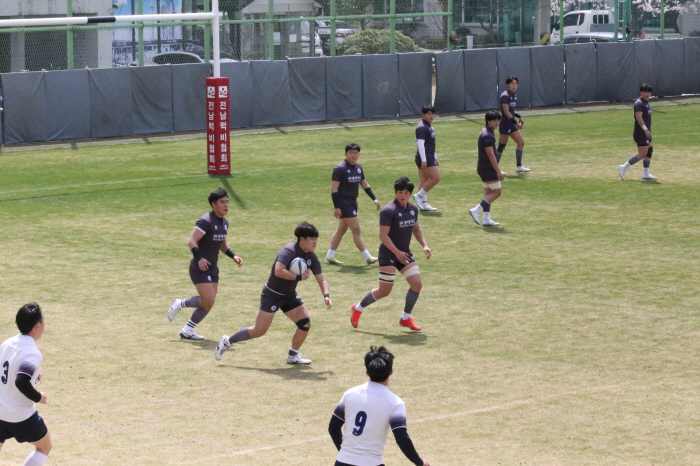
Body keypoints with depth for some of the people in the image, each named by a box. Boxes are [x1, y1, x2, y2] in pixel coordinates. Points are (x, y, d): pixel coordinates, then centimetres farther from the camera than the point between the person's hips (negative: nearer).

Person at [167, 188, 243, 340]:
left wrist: (233, 256, 11)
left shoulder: (224, 223, 12)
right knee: (208, 300, -16)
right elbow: (191, 241, -21)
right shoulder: (206, 221, -16)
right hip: (200, 268, -9)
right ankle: (180, 304, 8)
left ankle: (187, 331, 16)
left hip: (212, 269, 9)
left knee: (209, 302, 5)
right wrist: (199, 258, -34)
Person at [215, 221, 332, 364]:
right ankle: (227, 341, 14)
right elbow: (279, 271, -40)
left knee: (305, 324, -5)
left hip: (289, 295, 7)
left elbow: (321, 280, 6)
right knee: (259, 331, -6)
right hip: (272, 294, -7)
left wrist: (326, 295, -11)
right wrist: (299, 277, -32)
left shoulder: (311, 257, -2)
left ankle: (293, 356, 13)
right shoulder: (289, 251, -25)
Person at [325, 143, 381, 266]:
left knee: (341, 230, 13)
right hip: (343, 203, -9)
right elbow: (334, 189, -16)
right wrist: (336, 207, -21)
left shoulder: (358, 167, 10)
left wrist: (374, 199, 12)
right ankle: (368, 258, -4)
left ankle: (330, 257, 21)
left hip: (352, 202, 9)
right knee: (356, 230, -7)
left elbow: (365, 184, 20)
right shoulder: (340, 168, -14)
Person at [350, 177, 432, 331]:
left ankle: (406, 318, 12)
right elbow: (383, 235, -22)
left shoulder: (413, 210, 5)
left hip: (405, 253, 7)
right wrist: (397, 252, -26)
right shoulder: (389, 211, -18)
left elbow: (416, 229, 21)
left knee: (417, 284, -3)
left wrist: (424, 245, 7)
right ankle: (358, 309, 20)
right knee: (384, 291, -2)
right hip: (388, 254, -7)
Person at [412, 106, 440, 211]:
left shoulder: (429, 126, 18)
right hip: (425, 158, -10)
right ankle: (419, 196, -5)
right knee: (436, 178, -13)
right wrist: (423, 160, -25)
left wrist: (435, 158, 28)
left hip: (429, 157, 10)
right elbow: (420, 144, -21)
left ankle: (423, 204, 11)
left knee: (424, 181, 9)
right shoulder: (422, 127, -14)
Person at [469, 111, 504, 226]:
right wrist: (498, 171, -22)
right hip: (488, 168, -10)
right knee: (496, 192, -6)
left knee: (488, 193, 12)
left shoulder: (485, 132, 13)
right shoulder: (488, 136, -19)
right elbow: (490, 154, -22)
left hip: (483, 167, 10)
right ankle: (476, 211, -8)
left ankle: (486, 219, 12)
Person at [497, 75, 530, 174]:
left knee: (521, 143, 8)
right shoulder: (505, 96, -15)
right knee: (501, 147, -5)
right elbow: (506, 112, -22)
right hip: (505, 124, -9)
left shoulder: (513, 95, 12)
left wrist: (519, 116, 8)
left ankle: (519, 167, 15)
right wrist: (516, 122, -24)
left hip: (512, 125, 9)